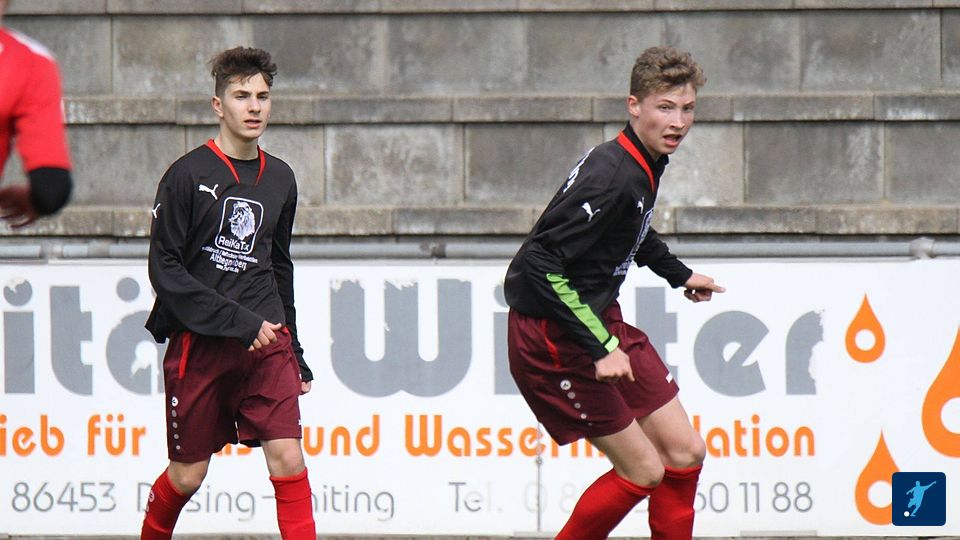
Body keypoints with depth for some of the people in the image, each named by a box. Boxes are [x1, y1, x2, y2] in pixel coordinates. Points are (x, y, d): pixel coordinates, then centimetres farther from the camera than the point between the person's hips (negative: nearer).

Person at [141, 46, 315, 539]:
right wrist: (239, 322, -15)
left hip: (266, 340, 3)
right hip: (198, 344, -3)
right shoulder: (188, 176, -6)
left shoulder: (280, 179, 11)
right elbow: (164, 269, -10)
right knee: (188, 474, 5)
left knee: (287, 456, -13)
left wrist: (293, 350, 21)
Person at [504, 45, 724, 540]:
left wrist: (680, 275, 33)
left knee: (685, 452, 7)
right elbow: (540, 264, -30)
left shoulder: (645, 164, 4)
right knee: (643, 471, -7)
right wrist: (600, 347, -29)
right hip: (552, 336, -9)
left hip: (600, 320, 9)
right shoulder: (612, 178, -26)